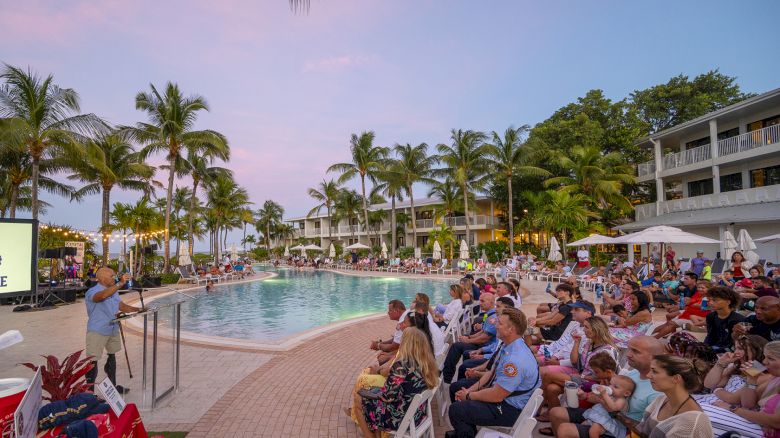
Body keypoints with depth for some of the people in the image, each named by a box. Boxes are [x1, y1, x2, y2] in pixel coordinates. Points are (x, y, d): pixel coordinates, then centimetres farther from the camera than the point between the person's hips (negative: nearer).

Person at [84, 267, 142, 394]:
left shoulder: (114, 291, 8)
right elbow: (102, 296, -40)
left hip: (113, 330, 8)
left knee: (112, 356, 19)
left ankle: (112, 386, 35)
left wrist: (137, 309, -3)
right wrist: (120, 283, -47)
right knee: (93, 362, -2)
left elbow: (121, 306, 12)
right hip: (97, 332, -8)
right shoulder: (92, 292, -17)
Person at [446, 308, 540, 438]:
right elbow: (493, 372, 10)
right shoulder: (509, 346, 0)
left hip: (510, 409, -9)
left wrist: (469, 396, -12)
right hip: (499, 393, 9)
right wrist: (470, 390, 1)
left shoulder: (515, 359, -32)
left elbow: (496, 396, -27)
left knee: (456, 410, -14)